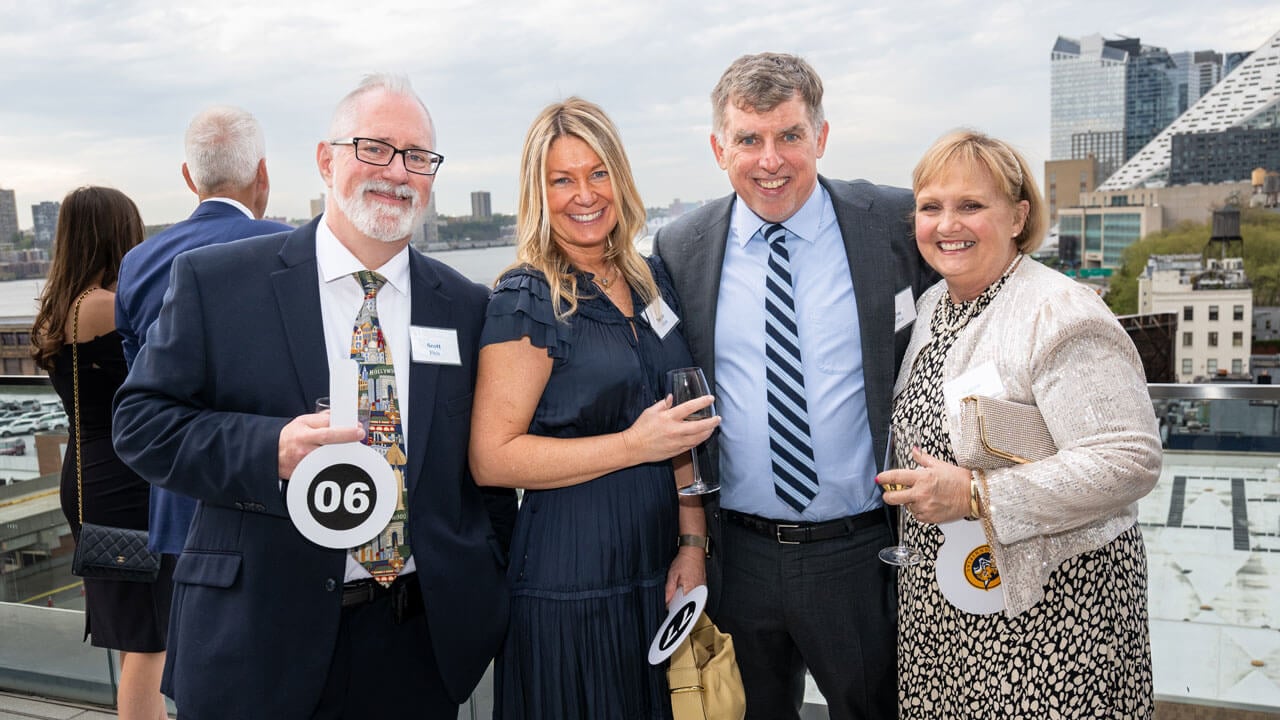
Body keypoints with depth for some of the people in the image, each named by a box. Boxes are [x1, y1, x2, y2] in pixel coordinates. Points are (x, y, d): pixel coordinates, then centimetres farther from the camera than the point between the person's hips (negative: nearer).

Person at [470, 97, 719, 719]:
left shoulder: (650, 279, 6)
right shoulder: (527, 301, -12)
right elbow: (491, 459, -16)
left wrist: (692, 540, 3)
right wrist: (633, 445, -19)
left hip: (661, 571, 6)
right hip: (570, 584, -6)